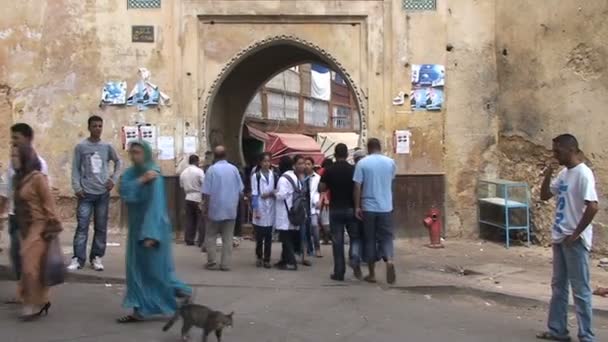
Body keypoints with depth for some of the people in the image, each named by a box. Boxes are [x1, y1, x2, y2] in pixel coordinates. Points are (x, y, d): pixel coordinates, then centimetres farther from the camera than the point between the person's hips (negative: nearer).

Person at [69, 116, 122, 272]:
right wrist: (77, 187, -9)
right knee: (82, 226, -5)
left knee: (101, 228, 5)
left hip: (103, 193, 2)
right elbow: (75, 169, 0)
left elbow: (118, 162, 18)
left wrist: (114, 179, 6)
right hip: (86, 193, -2)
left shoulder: (107, 147, 6)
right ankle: (78, 259, -1)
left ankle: (96, 257, 14)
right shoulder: (81, 147, 0)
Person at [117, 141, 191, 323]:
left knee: (156, 269, 1)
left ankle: (182, 293, 16)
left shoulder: (154, 175, -16)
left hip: (151, 227, -7)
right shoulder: (131, 173, 6)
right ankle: (140, 310, 15)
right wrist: (141, 180, -24)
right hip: (136, 228, 7)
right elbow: (123, 190, -11)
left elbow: (156, 204, -22)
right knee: (137, 269, 8)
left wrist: (150, 234, -28)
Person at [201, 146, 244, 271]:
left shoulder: (212, 169, -10)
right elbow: (240, 190, 5)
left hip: (215, 209, -2)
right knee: (228, 238, 6)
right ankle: (225, 264, 6)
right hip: (231, 209, 3)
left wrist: (205, 208, 0)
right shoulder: (234, 169, 0)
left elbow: (207, 192, -10)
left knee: (211, 236, 11)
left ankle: (211, 262, 8)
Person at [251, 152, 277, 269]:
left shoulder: (274, 175, 5)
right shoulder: (255, 176, -2)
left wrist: (271, 194, -6)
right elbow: (254, 194, -5)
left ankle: (267, 259, 11)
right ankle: (259, 257, 21)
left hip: (271, 208, 2)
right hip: (260, 208, -2)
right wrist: (255, 210, -9)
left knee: (269, 236, 4)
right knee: (259, 236, 4)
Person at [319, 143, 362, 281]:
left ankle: (339, 272, 7)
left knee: (337, 241, 5)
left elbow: (321, 189, -2)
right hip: (351, 208, 0)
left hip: (335, 209, 0)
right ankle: (355, 260, -11)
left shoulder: (329, 171, -4)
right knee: (355, 237, 14)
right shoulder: (353, 169, -3)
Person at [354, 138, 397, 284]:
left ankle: (372, 274, 12)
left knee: (370, 239, 8)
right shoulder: (390, 162, 3)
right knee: (386, 237, 8)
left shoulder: (362, 163, -5)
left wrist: (357, 207, -3)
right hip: (386, 207, 1)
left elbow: (357, 186, -8)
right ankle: (389, 260, -20)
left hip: (368, 207, -1)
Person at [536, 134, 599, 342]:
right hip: (560, 238, 9)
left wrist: (575, 235, -19)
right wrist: (547, 176, 0)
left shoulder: (583, 174, -17)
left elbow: (592, 207, -24)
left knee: (580, 290, 0)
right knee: (558, 287, 15)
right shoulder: (563, 174, 10)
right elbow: (544, 196, 17)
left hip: (575, 241, -9)